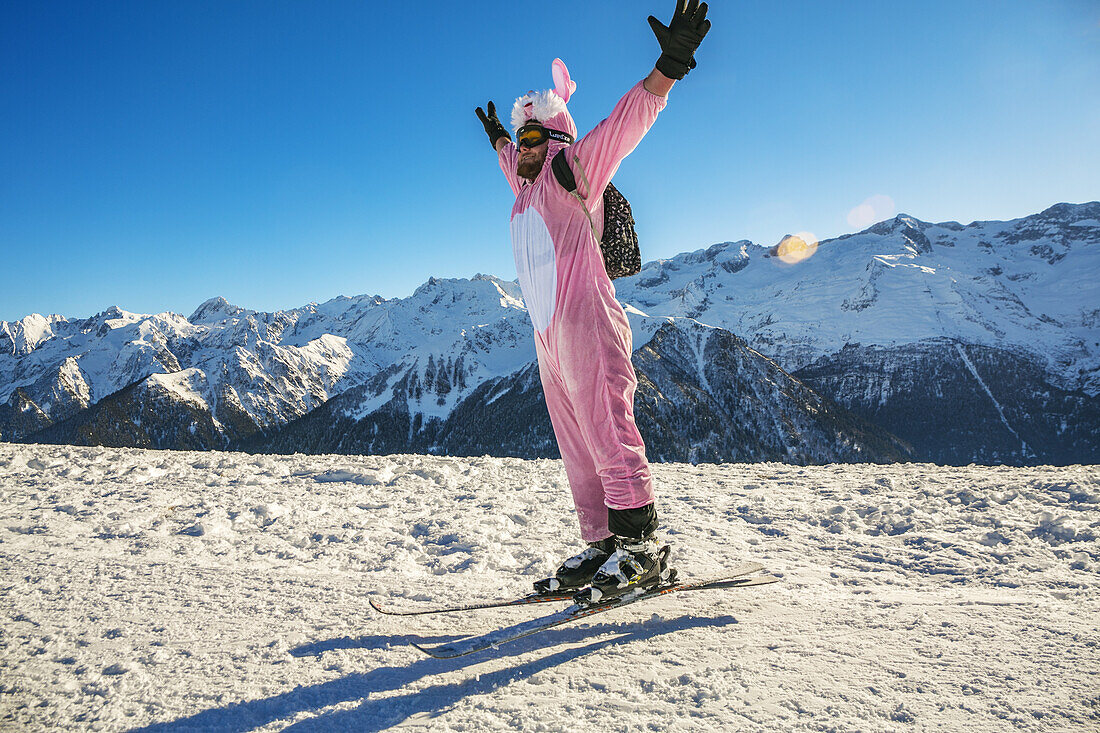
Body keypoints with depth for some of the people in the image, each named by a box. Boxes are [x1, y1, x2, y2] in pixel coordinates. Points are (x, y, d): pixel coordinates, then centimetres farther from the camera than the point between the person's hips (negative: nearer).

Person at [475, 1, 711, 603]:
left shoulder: (573, 172, 3)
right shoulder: (526, 189, 25)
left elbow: (626, 123, -9)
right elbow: (512, 161, 49)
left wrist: (669, 65, -20)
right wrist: (497, 137, 66)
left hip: (587, 325, -9)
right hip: (549, 338, 9)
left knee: (608, 436, -13)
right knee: (577, 447, 5)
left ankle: (640, 548, -10)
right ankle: (600, 546, 8)